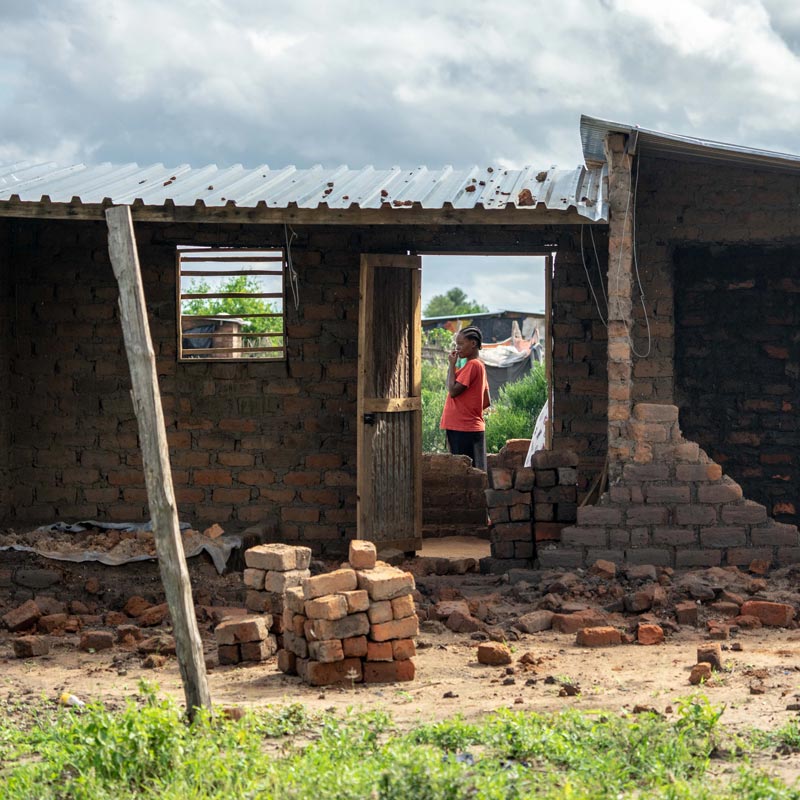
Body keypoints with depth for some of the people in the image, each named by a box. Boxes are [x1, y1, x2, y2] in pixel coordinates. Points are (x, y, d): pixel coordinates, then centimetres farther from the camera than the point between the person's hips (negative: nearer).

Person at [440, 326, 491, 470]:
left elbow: (453, 390, -19)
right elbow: (487, 402, 19)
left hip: (464, 430, -10)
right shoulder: (479, 365, 17)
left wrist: (452, 365, -11)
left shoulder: (472, 365, -13)